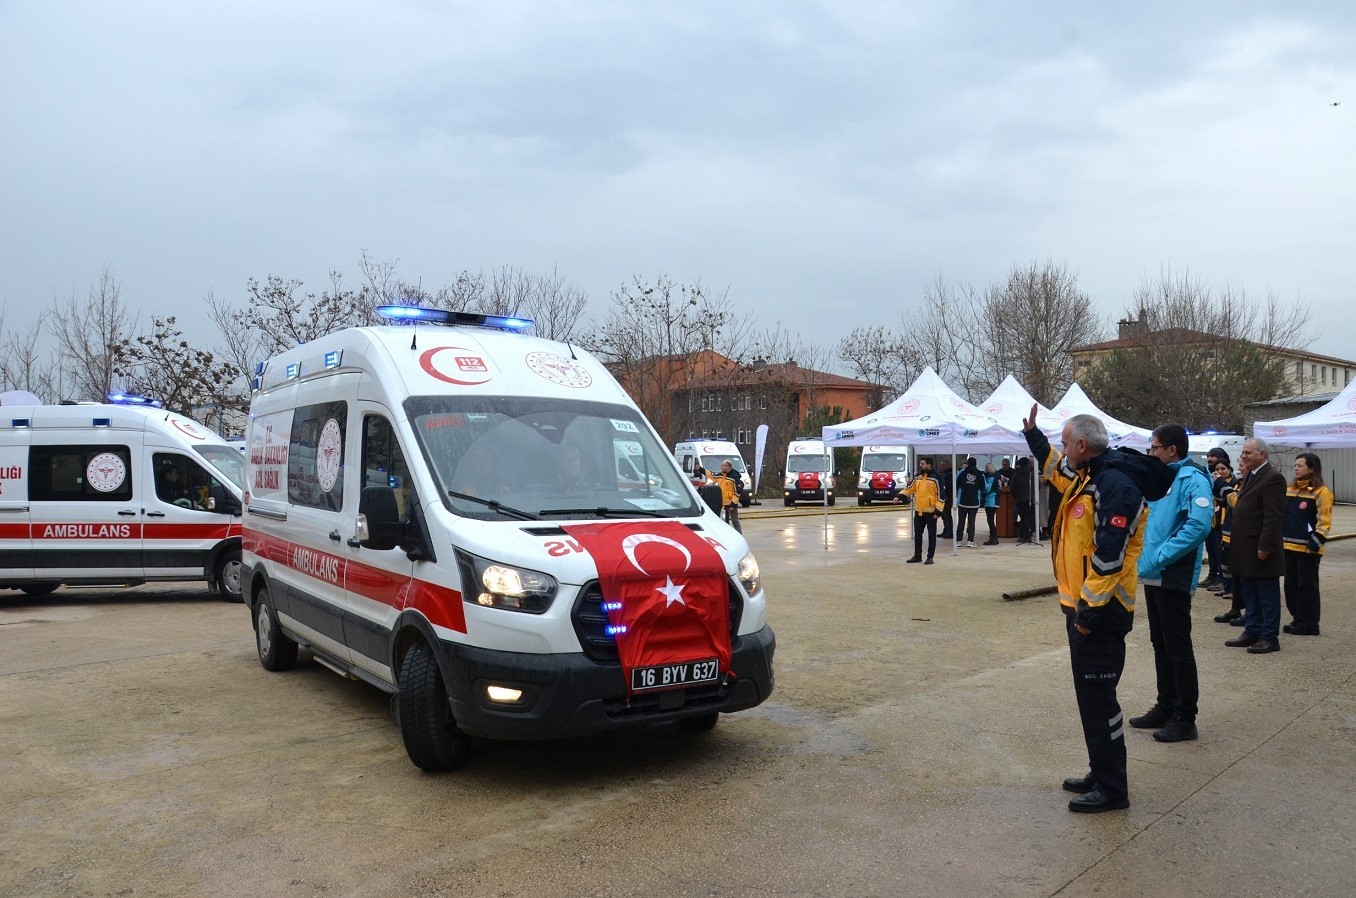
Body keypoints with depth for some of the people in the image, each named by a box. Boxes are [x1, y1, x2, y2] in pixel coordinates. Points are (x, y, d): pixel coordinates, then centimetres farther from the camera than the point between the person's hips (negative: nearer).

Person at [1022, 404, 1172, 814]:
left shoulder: (1116, 484, -19)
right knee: (1089, 695, 17)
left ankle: (1112, 789, 7)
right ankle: (1101, 775, 28)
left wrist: (1091, 609, -23)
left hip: (1099, 612, -10)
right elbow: (1055, 467, 37)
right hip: (1080, 606, 10)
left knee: (1098, 699, -3)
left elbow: (1108, 555, -25)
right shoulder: (1085, 477, 12)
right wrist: (1033, 435, 37)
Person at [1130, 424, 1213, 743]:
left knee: (1178, 647, -1)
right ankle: (1165, 707, 27)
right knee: (1160, 644, 16)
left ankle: (1185, 719, 8)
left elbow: (1198, 525, -25)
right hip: (1153, 576, 9)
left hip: (1174, 577, -9)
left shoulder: (1192, 479, -14)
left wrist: (1160, 556, -23)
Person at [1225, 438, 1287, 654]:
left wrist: (1265, 546, -22)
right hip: (1246, 549, 9)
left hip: (1261, 548, -9)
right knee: (1249, 594, 16)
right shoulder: (1251, 475, 14)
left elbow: (1274, 516, -21)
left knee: (1267, 595, 1)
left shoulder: (1272, 478, -16)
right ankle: (1252, 632, 25)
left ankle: (1270, 637, 9)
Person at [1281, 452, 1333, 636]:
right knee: (1291, 584, 11)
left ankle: (1309, 624, 6)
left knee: (1307, 585, -1)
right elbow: (1281, 515, 21)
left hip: (1308, 549, -8)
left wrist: (1315, 542, -17)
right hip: (1289, 545, 8)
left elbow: (1324, 521, -13)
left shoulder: (1321, 492, -9)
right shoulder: (1290, 490, 14)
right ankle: (1297, 619, 22)